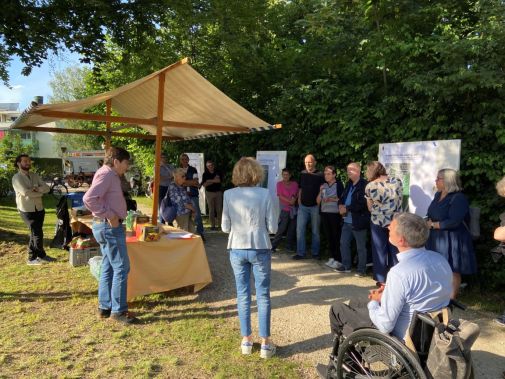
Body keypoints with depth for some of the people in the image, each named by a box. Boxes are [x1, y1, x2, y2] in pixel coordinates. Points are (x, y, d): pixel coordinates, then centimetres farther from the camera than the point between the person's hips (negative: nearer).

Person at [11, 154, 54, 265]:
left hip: (39, 209, 6)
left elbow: (47, 188, 1)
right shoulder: (17, 178, -9)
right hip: (27, 210, -6)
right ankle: (41, 255, 13)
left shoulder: (34, 175, 10)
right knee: (38, 233, -4)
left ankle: (32, 258, 24)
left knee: (35, 233, 13)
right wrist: (40, 193, -8)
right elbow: (25, 192, -22)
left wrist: (37, 189, -19)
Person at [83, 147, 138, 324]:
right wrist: (109, 216, -23)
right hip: (110, 227, -11)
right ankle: (118, 311, 3)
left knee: (108, 268, 15)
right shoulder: (106, 174, -15)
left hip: (108, 226, 11)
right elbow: (89, 198, -28)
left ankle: (105, 307, 24)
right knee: (121, 268, -5)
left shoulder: (111, 175, 15)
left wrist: (110, 216, 10)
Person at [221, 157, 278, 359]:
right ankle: (265, 343, 16)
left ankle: (246, 341, 22)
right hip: (260, 249, -1)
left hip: (237, 249, 2)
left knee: (243, 295, 13)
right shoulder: (264, 194, -9)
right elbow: (272, 227, -7)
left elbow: (225, 227, -2)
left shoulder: (229, 195, -5)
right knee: (263, 295, 9)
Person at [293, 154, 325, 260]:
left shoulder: (320, 175, -2)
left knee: (315, 231, 6)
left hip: (315, 206, -3)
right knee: (300, 229, -2)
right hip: (303, 206, 3)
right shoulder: (302, 174, 10)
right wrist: (299, 199, 8)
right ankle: (300, 253, 4)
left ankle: (315, 253, 16)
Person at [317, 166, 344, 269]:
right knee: (329, 236, 9)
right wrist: (320, 192, -5)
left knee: (336, 237, -2)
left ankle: (338, 260, 4)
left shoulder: (338, 184, -5)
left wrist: (333, 199, -18)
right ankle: (332, 257, 18)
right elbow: (318, 201, 10)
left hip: (335, 214, -5)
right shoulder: (323, 186, 10)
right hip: (324, 214, 6)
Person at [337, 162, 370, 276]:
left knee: (361, 247, 5)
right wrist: (341, 205, -1)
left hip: (359, 222, -8)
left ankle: (362, 269, 17)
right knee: (344, 243, 14)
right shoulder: (349, 184, 13)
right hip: (347, 221, 8)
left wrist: (346, 208, -16)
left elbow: (361, 203, -22)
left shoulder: (364, 185, -15)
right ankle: (346, 266, 28)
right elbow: (343, 197, 21)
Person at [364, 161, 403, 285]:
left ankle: (381, 279, 19)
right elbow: (400, 201, 7)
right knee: (395, 250, 15)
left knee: (380, 251, 12)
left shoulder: (370, 186, -10)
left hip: (378, 222, -2)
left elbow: (370, 208, -1)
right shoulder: (397, 181, -5)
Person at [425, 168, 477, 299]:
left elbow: (453, 222, -25)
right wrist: (429, 222, -7)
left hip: (452, 240, -8)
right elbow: (432, 214, 15)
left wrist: (433, 225, -16)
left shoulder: (458, 198, -17)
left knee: (453, 270, 3)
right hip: (437, 238, 8)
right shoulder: (438, 195, 9)